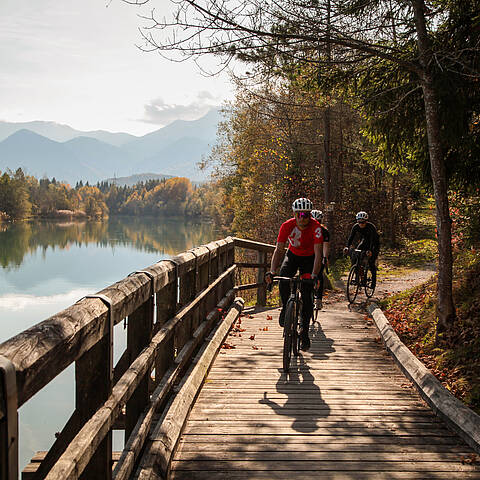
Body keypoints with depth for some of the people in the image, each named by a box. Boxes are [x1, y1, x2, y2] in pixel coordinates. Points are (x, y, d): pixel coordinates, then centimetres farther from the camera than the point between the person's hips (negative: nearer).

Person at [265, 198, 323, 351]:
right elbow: (279, 249, -26)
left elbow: (318, 254, -34)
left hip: (309, 258, -1)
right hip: (292, 255, 1)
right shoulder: (287, 226, -25)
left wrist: (314, 275, -47)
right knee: (283, 281, -27)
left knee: (306, 294, -11)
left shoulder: (316, 227, -29)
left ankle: (304, 331, 2)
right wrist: (272, 271, -40)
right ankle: (286, 307, 2)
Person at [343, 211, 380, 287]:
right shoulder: (355, 227, -18)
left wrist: (370, 250, -53)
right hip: (364, 242, 5)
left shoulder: (371, 227, -31)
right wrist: (347, 247, -39)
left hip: (374, 244, -5)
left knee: (371, 261, -19)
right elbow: (351, 237, -21)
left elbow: (373, 240, -38)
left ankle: (374, 280, -1)